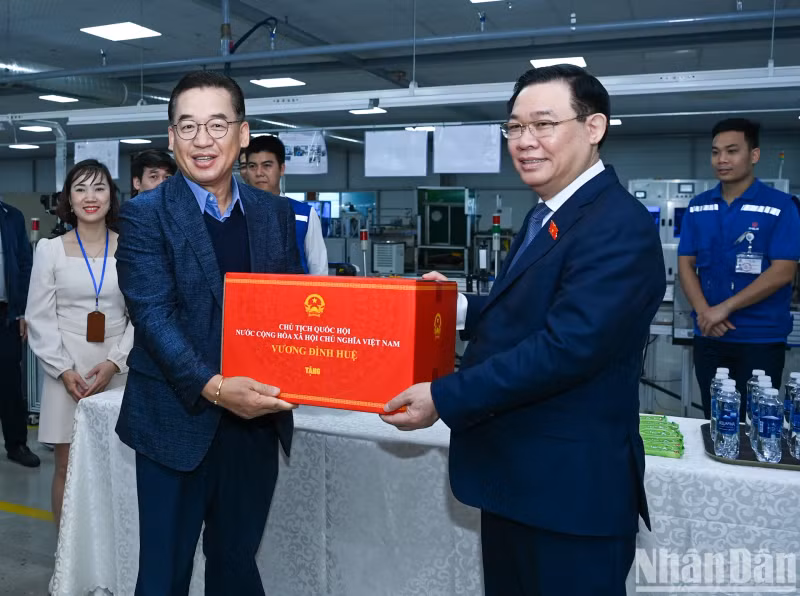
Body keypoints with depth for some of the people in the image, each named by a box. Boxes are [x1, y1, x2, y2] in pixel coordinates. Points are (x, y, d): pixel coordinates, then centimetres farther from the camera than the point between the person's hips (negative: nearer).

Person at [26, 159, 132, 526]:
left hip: (118, 370, 0)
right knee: (67, 466, 4)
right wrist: (63, 370, -8)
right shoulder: (50, 250, 3)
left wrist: (114, 362, -9)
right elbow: (40, 318, 2)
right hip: (67, 371, 0)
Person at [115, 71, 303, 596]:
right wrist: (213, 388, -27)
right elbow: (153, 315, -14)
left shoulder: (276, 214, 6)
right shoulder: (145, 215, -6)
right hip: (178, 423, -3)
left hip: (256, 419, 4)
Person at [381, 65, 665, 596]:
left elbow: (567, 347, -28)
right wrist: (460, 306, 2)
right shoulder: (548, 216, 11)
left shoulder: (619, 226, -20)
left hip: (571, 489, -9)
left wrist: (443, 397, -24)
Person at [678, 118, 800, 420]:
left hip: (761, 338, -3)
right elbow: (686, 264, 4)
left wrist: (725, 308, -17)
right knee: (714, 420, 14)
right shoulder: (697, 207, 6)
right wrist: (703, 312, -12)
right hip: (708, 335, 4)